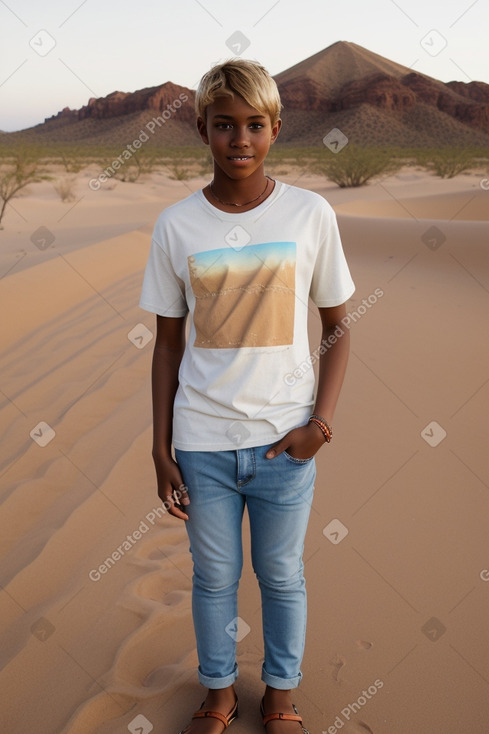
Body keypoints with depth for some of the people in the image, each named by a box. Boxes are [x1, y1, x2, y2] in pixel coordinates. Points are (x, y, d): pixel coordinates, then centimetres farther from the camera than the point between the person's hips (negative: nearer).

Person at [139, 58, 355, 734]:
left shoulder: (311, 214, -3)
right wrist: (161, 450, 2)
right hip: (202, 441, 1)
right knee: (214, 576, 15)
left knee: (282, 576, 15)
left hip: (285, 439, 0)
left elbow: (337, 327, 4)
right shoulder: (176, 225, -2)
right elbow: (168, 343, 4)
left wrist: (321, 421, -8)